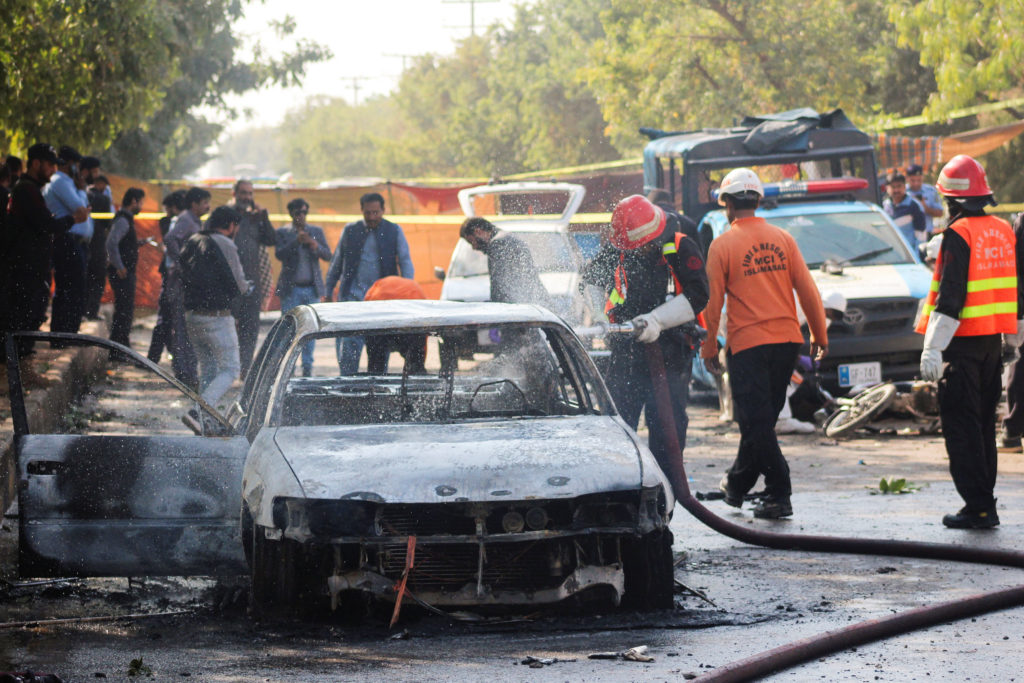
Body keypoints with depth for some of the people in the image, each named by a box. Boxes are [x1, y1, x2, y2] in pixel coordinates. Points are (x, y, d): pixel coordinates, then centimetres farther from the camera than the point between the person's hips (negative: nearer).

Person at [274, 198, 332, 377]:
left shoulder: (317, 231, 11)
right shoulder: (282, 233, 4)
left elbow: (328, 255, 5)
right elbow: (279, 254, -10)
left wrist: (315, 246, -15)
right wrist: (297, 241, -22)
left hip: (312, 288, 3)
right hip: (291, 288, -3)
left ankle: (307, 366, 9)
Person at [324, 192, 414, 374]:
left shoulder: (394, 231, 5)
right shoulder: (350, 231, 8)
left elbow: (405, 261, -2)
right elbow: (337, 262, 15)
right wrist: (328, 291, 12)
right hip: (353, 296, 0)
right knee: (349, 342, -11)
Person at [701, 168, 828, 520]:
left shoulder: (723, 245, -5)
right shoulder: (783, 239, 5)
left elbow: (713, 302, -4)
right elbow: (807, 290, 5)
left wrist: (709, 348, 5)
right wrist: (819, 336, 13)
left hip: (747, 343, -5)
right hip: (787, 339, 5)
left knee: (756, 420, -1)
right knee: (761, 416, 17)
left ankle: (779, 494, -7)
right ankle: (738, 484, 30)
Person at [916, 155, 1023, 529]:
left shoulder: (958, 235, -15)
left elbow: (950, 297, -19)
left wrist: (932, 348, -18)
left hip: (963, 343, -7)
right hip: (993, 340, 7)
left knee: (960, 426, -3)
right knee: (984, 424, 15)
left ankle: (978, 506, -7)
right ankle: (985, 503, 18)